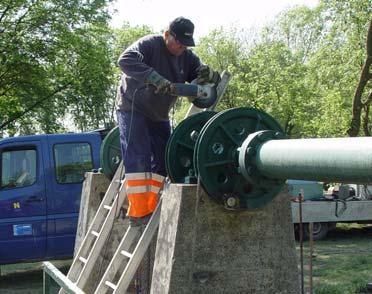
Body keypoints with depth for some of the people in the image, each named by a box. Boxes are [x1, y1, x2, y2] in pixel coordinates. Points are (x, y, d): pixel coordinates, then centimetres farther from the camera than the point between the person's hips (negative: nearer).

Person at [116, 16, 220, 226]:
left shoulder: (187, 57, 1)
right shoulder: (149, 44, -17)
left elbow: (215, 81, 0)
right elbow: (126, 60, -35)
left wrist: (209, 74, -27)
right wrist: (156, 78, -46)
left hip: (159, 116, 7)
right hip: (133, 110, -7)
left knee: (162, 162, 3)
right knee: (138, 159, -16)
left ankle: (151, 210, 8)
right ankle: (138, 213, -17)